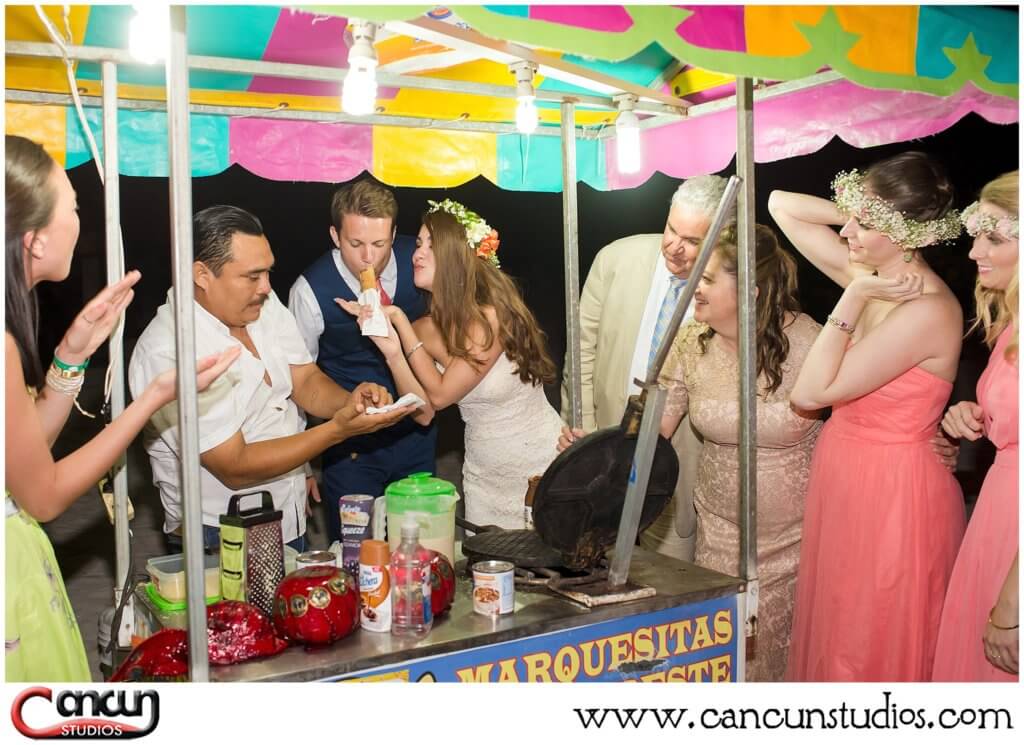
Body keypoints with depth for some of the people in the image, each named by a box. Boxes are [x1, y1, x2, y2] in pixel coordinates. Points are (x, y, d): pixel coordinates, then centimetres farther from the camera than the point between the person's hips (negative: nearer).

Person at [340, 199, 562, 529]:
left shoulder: (492, 316, -23)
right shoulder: (424, 329, -5)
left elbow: (440, 395, -20)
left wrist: (400, 321, -18)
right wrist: (392, 351, -21)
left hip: (541, 463, -5)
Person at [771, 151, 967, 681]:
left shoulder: (927, 311, -24)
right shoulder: (872, 273, -1)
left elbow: (810, 392, -24)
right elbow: (781, 205, 7)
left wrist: (854, 297, -23)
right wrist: (858, 212, -5)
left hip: (893, 495, -8)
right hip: (845, 480, 8)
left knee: (874, 647, 11)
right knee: (835, 636, 22)